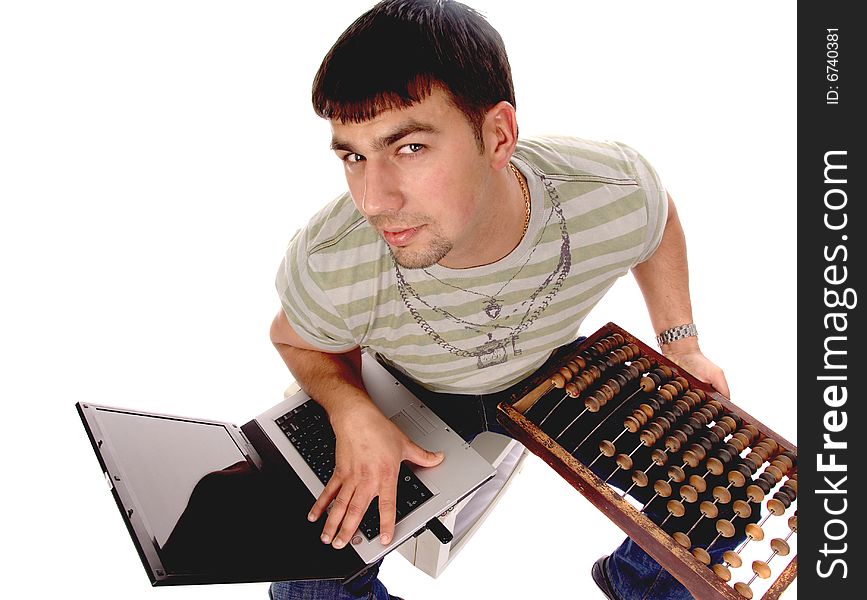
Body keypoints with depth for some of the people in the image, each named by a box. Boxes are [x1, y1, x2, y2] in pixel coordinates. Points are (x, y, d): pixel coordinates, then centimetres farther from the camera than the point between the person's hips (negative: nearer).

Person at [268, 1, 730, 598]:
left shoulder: (615, 196, -31)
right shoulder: (328, 268, -35)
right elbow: (296, 337, -9)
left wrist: (681, 342, -6)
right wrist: (350, 411, -28)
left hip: (548, 369, 2)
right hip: (411, 398, -1)